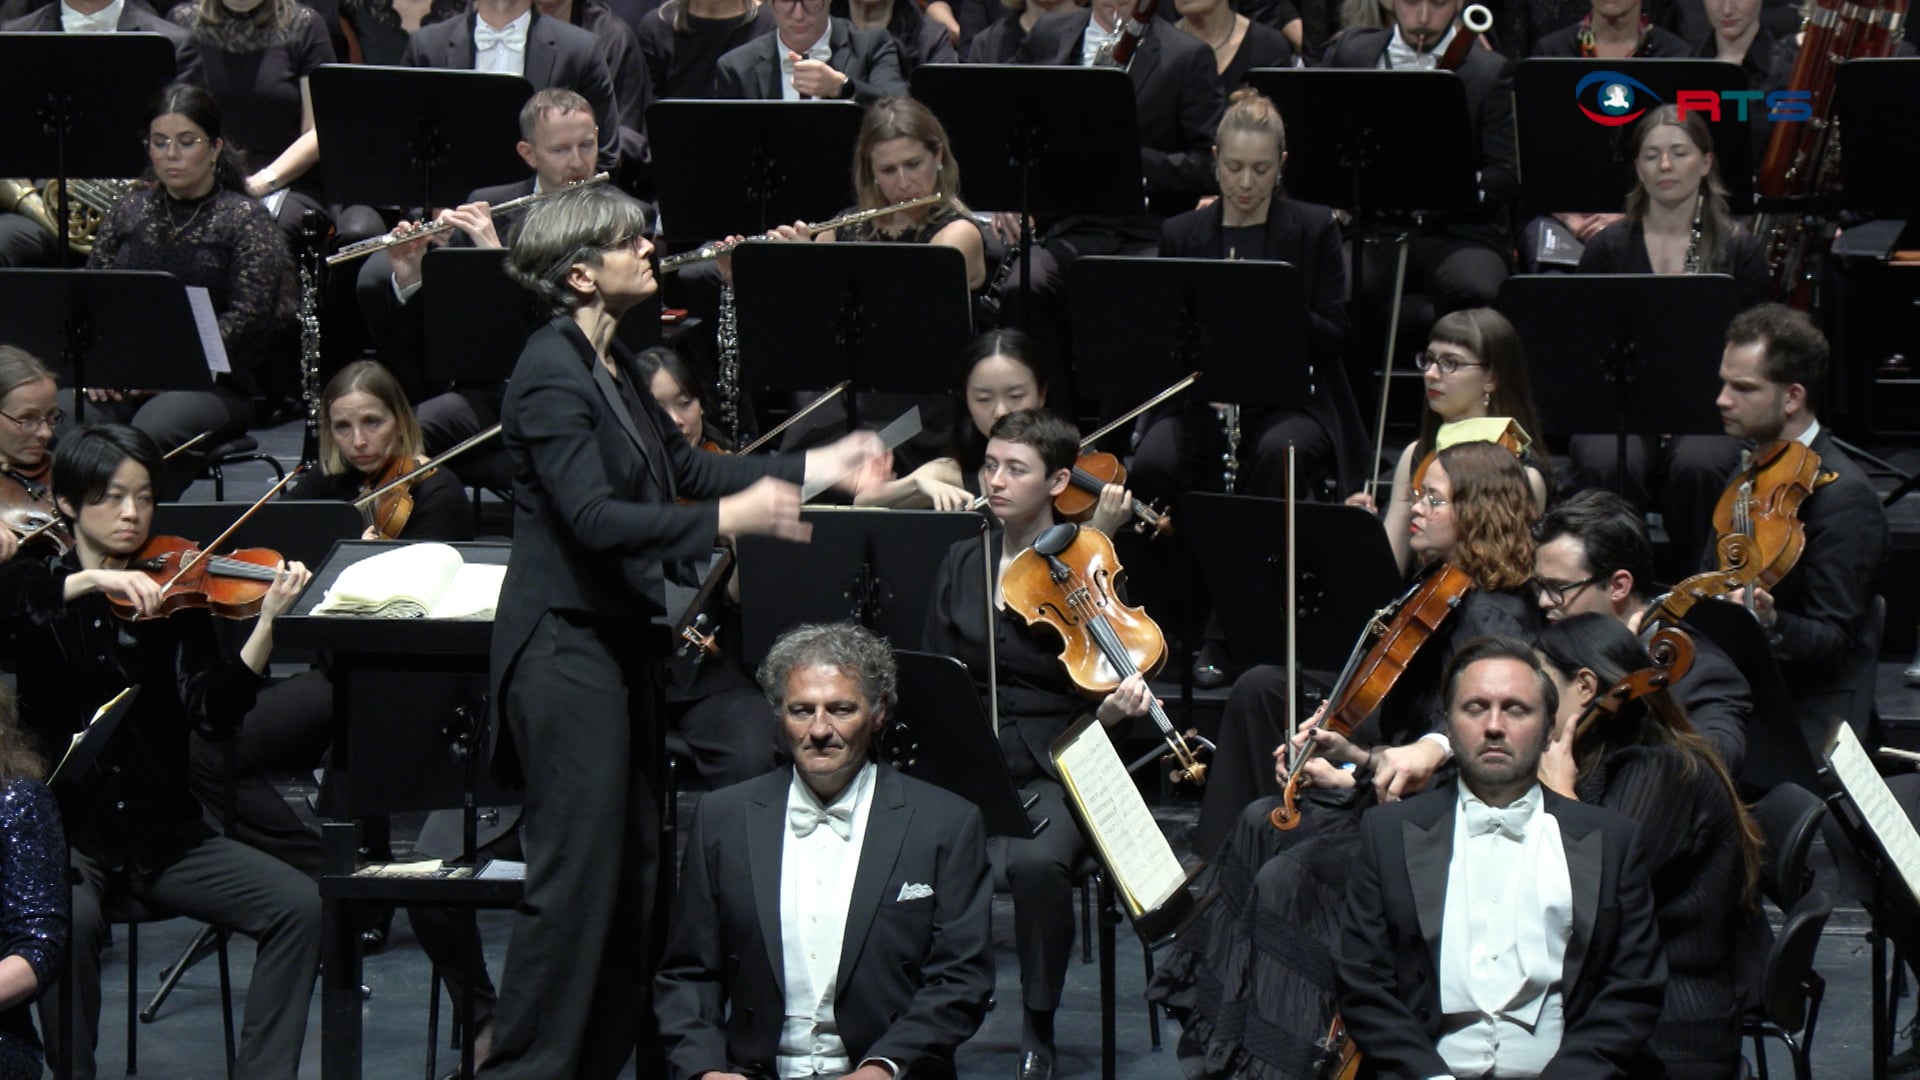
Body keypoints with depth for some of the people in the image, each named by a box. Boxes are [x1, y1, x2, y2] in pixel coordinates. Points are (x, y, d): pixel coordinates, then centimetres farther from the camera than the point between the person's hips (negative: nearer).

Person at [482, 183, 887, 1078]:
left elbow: (681, 469, 20)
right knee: (577, 871, -7)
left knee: (634, 868, 13)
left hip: (618, 640, 10)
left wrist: (815, 468, 15)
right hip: (565, 647, -10)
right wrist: (725, 520, -31)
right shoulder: (552, 375, -18)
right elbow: (594, 518, -27)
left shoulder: (610, 365, 11)